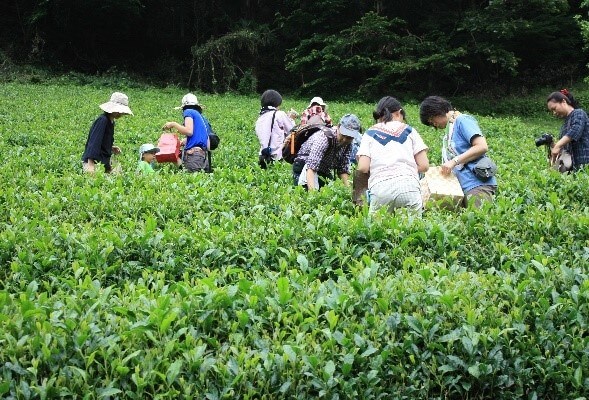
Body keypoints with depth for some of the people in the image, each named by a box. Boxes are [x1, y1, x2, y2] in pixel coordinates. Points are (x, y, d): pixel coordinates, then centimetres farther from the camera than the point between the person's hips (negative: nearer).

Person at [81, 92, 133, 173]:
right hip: (93, 161, -10)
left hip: (105, 162, 10)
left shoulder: (111, 122, 11)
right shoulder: (102, 120, -16)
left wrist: (111, 148, 5)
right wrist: (90, 164, -28)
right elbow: (94, 142, -22)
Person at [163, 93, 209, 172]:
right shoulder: (202, 117, 28)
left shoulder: (189, 111, 6)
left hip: (193, 154, -8)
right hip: (204, 155, 8)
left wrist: (173, 124, 3)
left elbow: (189, 131, -11)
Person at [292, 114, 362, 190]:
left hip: (324, 172, 7)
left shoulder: (348, 144, -7)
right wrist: (312, 191, -53)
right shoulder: (323, 138, -30)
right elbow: (311, 168, -40)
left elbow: (343, 170, 0)